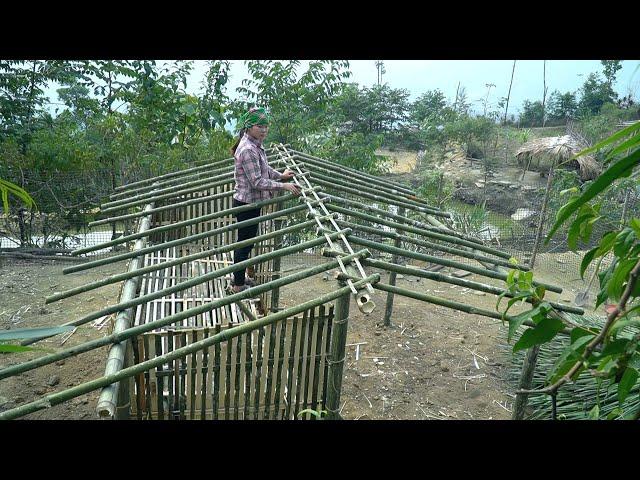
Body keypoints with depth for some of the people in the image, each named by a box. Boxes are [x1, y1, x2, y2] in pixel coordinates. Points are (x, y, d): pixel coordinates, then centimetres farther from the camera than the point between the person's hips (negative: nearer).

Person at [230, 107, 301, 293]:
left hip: (251, 202, 10)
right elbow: (257, 182, -26)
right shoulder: (248, 150, -25)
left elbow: (264, 169, 23)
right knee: (245, 243, 3)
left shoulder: (255, 145, 6)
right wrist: (283, 186, -24)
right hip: (247, 204, -10)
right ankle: (238, 285, 18)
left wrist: (280, 175, 17)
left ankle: (239, 278, 37)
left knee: (245, 241, 21)